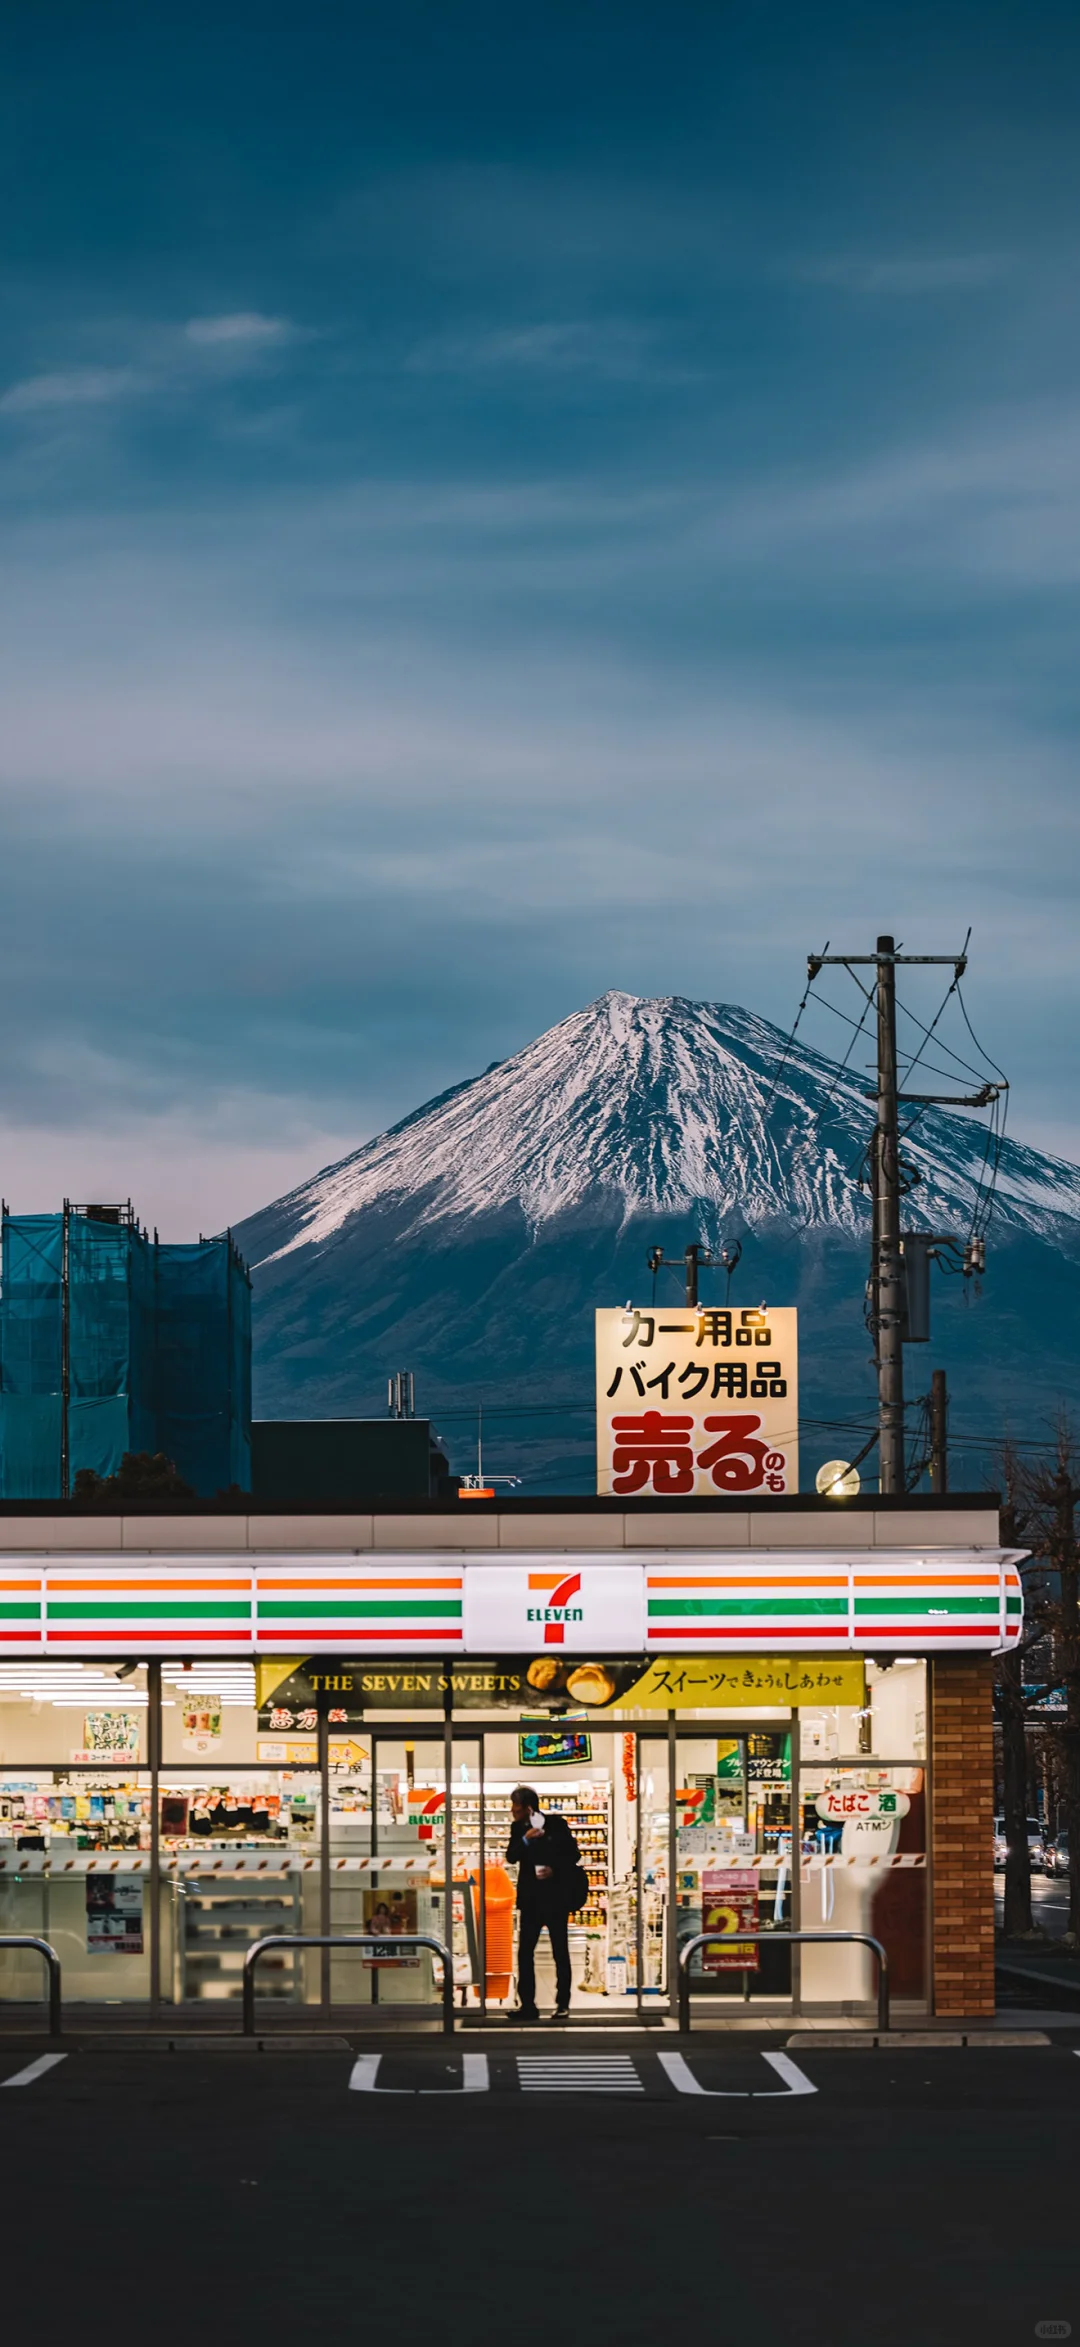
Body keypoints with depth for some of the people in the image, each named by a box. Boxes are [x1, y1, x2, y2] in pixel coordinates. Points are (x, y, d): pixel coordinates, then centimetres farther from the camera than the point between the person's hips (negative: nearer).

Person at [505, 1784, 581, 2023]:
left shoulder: (556, 1823, -6)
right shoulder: (518, 1828, 5)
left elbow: (573, 1854, -3)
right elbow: (511, 1857, -6)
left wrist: (555, 1869, -17)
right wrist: (525, 1840, -22)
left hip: (556, 1897, -3)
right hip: (530, 1898, 3)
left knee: (560, 1951, 3)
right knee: (525, 1951, -2)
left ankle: (563, 2004, 8)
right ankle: (527, 2005, 1)